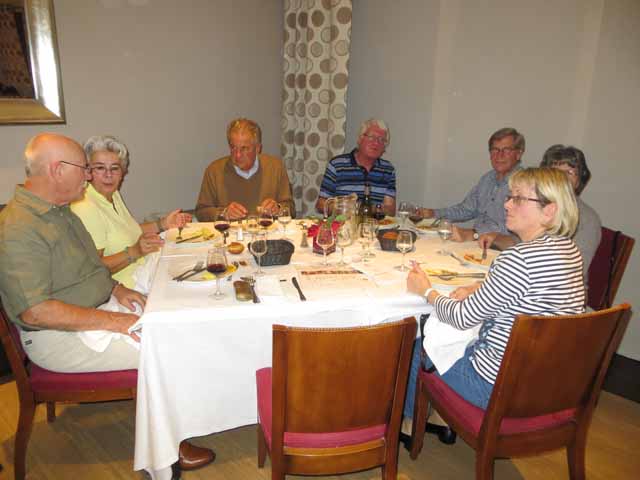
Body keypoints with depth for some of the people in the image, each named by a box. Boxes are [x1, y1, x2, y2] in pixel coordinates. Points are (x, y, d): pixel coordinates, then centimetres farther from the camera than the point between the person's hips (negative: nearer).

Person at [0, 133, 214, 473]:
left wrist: (116, 289, 5)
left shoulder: (60, 210, 10)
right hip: (58, 336, -10)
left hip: (94, 311, 10)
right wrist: (112, 321, -25)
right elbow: (35, 312, -28)